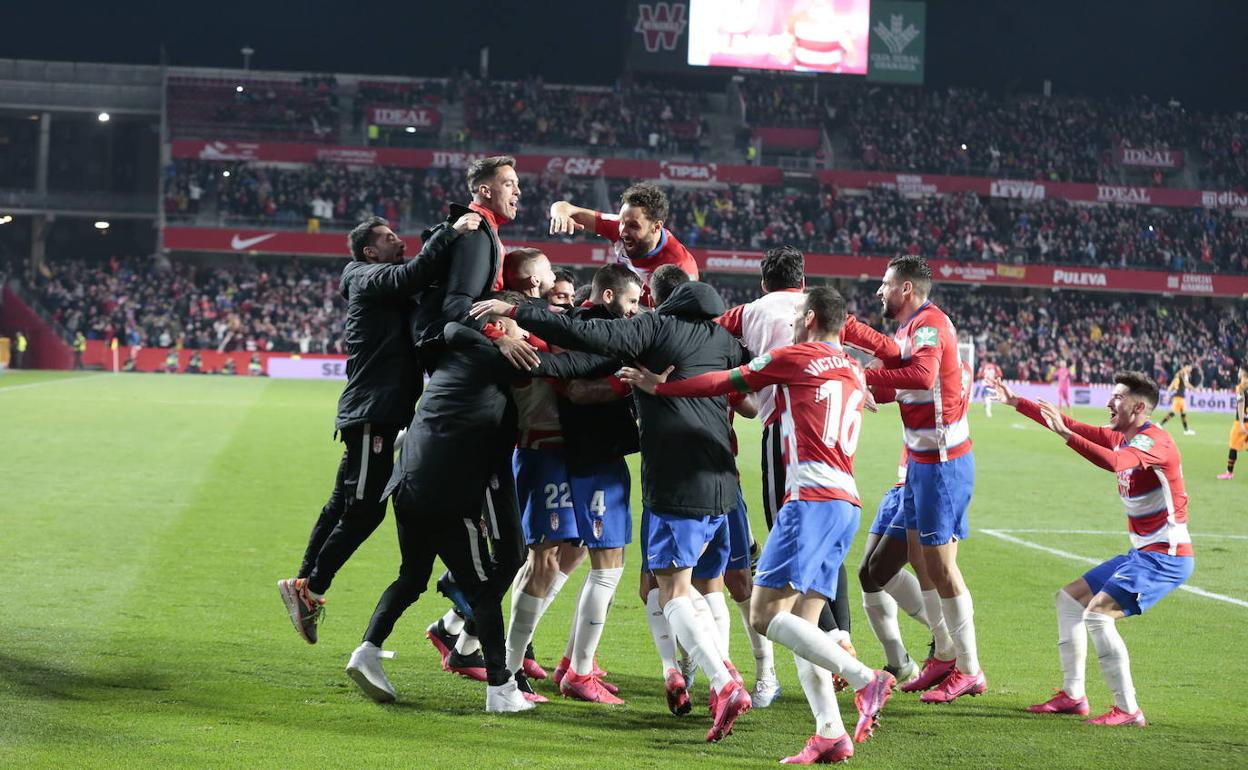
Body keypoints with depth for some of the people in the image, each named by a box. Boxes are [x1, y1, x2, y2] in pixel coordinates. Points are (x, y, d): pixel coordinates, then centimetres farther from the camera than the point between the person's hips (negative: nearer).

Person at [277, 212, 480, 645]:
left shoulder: (384, 284, 24)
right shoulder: (372, 278, -7)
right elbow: (416, 273, -25)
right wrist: (453, 232, -24)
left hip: (373, 414, 10)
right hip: (372, 413, -10)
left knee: (344, 504, 14)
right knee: (363, 509, -8)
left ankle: (304, 585, 20)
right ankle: (311, 589, -3)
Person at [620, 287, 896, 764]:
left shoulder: (793, 357, 2)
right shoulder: (854, 372, 21)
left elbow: (725, 384, 9)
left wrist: (659, 386, 19)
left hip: (811, 497, -8)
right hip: (846, 501, 8)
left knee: (765, 614, -12)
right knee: (800, 625, 6)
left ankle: (865, 679, -20)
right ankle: (831, 735, -6)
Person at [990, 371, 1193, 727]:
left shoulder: (1155, 440, -18)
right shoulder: (1122, 438, 11)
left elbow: (1113, 462, -38)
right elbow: (1071, 425, 16)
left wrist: (1066, 434, -41)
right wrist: (1015, 401, 17)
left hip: (1166, 556, -11)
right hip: (1142, 552, 11)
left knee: (1097, 614, -23)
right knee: (1069, 598, 14)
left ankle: (1128, 710, -19)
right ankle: (1073, 695, 16)